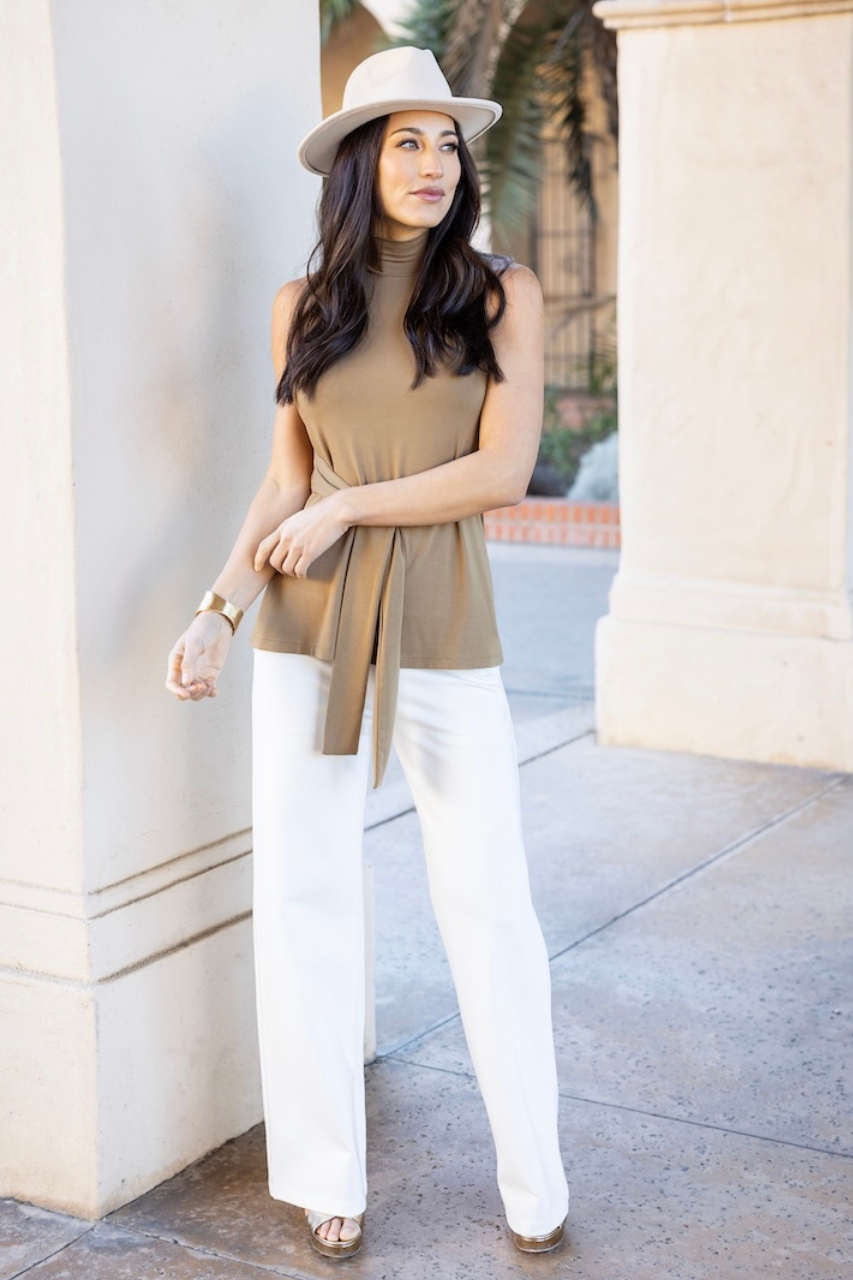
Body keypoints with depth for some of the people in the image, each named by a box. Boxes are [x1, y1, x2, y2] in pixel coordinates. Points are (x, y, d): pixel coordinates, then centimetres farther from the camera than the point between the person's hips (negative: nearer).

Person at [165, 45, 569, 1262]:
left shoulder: (504, 295, -1)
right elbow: (286, 484, 8)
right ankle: (328, 1175, 19)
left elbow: (504, 470, -10)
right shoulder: (304, 305, 7)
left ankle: (535, 1176, 18)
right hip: (309, 628, 2)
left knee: (488, 902, 3)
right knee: (302, 898, 5)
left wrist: (350, 507, -10)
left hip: (445, 630, -2)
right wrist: (219, 611, -3)